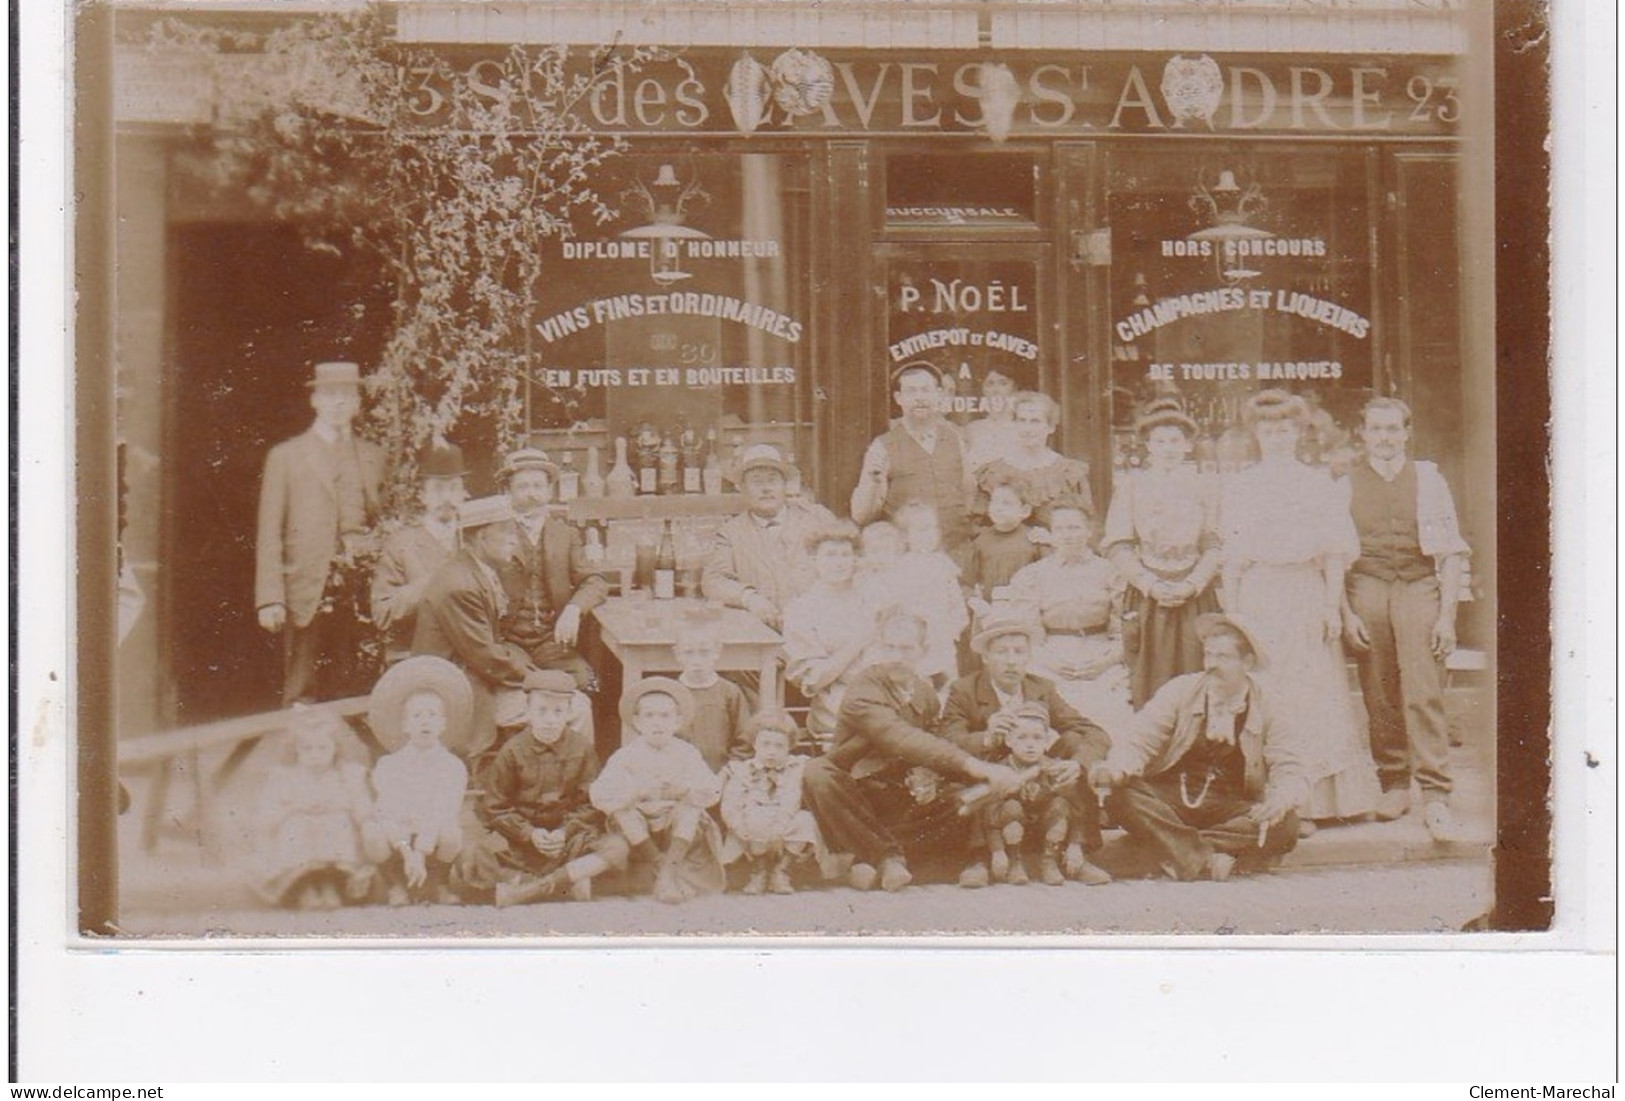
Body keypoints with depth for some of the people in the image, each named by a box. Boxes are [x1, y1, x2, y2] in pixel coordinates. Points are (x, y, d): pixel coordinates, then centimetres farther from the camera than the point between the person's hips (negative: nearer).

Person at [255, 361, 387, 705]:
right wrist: (270, 599, -6)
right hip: (307, 595, -3)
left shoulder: (374, 457, 17)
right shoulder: (285, 456, 7)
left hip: (358, 595, 3)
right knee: (302, 697, -6)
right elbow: (269, 533, 2)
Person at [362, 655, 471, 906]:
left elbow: (443, 814, -17)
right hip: (398, 838, 0)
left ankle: (438, 885, 1)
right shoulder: (388, 765, -1)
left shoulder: (453, 766, -3)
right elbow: (389, 814, -14)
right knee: (375, 839, -33)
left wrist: (421, 853, -32)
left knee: (451, 836, -34)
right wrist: (407, 852, -31)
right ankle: (397, 887, 0)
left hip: (434, 841, 0)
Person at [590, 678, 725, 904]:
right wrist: (636, 791, -36)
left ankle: (670, 865, -31)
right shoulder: (626, 756, -7)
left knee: (692, 801, -23)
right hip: (638, 832, -1)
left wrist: (685, 789, -34)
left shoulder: (686, 753, -3)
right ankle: (660, 864, -23)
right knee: (621, 807, -25)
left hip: (679, 828, 1)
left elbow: (712, 791, -15)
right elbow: (599, 795, -21)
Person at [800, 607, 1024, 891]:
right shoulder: (863, 692, -19)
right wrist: (974, 765, -45)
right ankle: (887, 854, -24)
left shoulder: (925, 693, 5)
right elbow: (903, 740, -34)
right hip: (858, 797, -6)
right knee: (816, 774, -35)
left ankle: (871, 852, -17)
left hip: (905, 800, 6)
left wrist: (927, 777, -17)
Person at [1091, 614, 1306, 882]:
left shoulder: (1266, 707, 2)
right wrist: (1114, 768, -29)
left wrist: (1280, 800, -26)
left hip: (1229, 812, 1)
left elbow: (1290, 772, 0)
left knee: (1284, 825, -29)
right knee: (1123, 797, -30)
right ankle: (1206, 861, -31)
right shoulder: (1179, 691, 1)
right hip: (1169, 803, -1)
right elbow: (1140, 742, -5)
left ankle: (1171, 852, -28)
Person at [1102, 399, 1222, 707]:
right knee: (1149, 685, -3)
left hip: (1194, 598, 1)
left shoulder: (1202, 489, 8)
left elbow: (1214, 546, 6)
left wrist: (1191, 585, -9)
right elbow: (1116, 546, 1)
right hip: (1146, 599, -1)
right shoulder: (1130, 488, 5)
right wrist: (1152, 586, -10)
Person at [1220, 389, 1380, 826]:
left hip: (1307, 596, 0)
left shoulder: (1318, 484, 8)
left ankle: (1306, 804, -3)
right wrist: (1231, 612, 2)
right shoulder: (1239, 487, 10)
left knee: (1310, 699, -4)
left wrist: (1333, 606, -3)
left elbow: (1334, 553, 5)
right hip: (1258, 599, 1)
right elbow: (1231, 558, 9)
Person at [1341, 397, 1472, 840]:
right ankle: (1394, 786, 16)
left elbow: (1452, 553, 6)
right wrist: (1346, 613, -2)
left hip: (1419, 588, -1)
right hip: (1366, 588, 1)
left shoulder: (1429, 481, 7)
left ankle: (1435, 797, -12)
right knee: (1379, 698, 2)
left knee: (1423, 693, -12)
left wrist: (1447, 615, -2)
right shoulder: (1346, 486, 8)